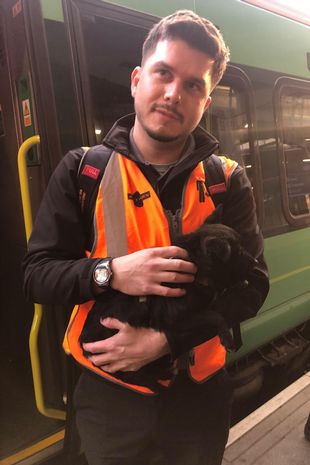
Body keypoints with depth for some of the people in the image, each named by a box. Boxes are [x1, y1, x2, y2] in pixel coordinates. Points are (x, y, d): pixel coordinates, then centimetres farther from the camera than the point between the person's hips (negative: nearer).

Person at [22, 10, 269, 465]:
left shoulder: (228, 180, -6)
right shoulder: (81, 170, -7)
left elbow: (252, 284, -10)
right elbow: (37, 275, -7)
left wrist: (164, 340, -22)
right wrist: (110, 273, -27)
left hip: (200, 390, 1)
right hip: (109, 390, 0)